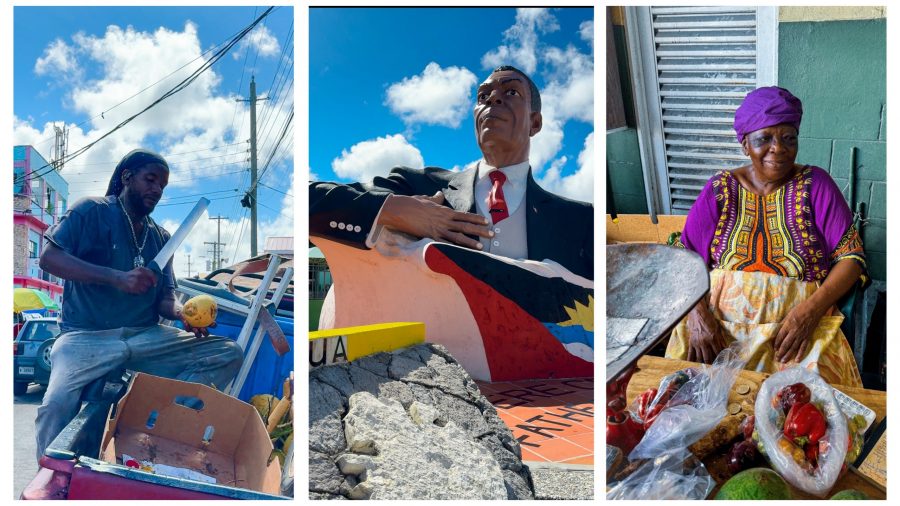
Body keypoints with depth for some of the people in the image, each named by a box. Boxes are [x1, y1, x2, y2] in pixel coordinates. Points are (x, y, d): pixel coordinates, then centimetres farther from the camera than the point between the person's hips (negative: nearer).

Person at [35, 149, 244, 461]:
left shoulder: (161, 238, 17)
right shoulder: (92, 211, 4)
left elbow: (164, 299, 12)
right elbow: (49, 258, -9)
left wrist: (183, 313, -13)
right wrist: (117, 278, -22)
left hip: (146, 337, 4)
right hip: (87, 336, -4)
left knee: (230, 354, -13)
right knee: (57, 405, -32)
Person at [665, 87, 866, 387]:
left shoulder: (815, 185, 5)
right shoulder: (720, 189, 7)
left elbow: (851, 256, 2)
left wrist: (811, 309, -14)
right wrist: (697, 313, -15)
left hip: (798, 321, 0)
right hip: (718, 318, 1)